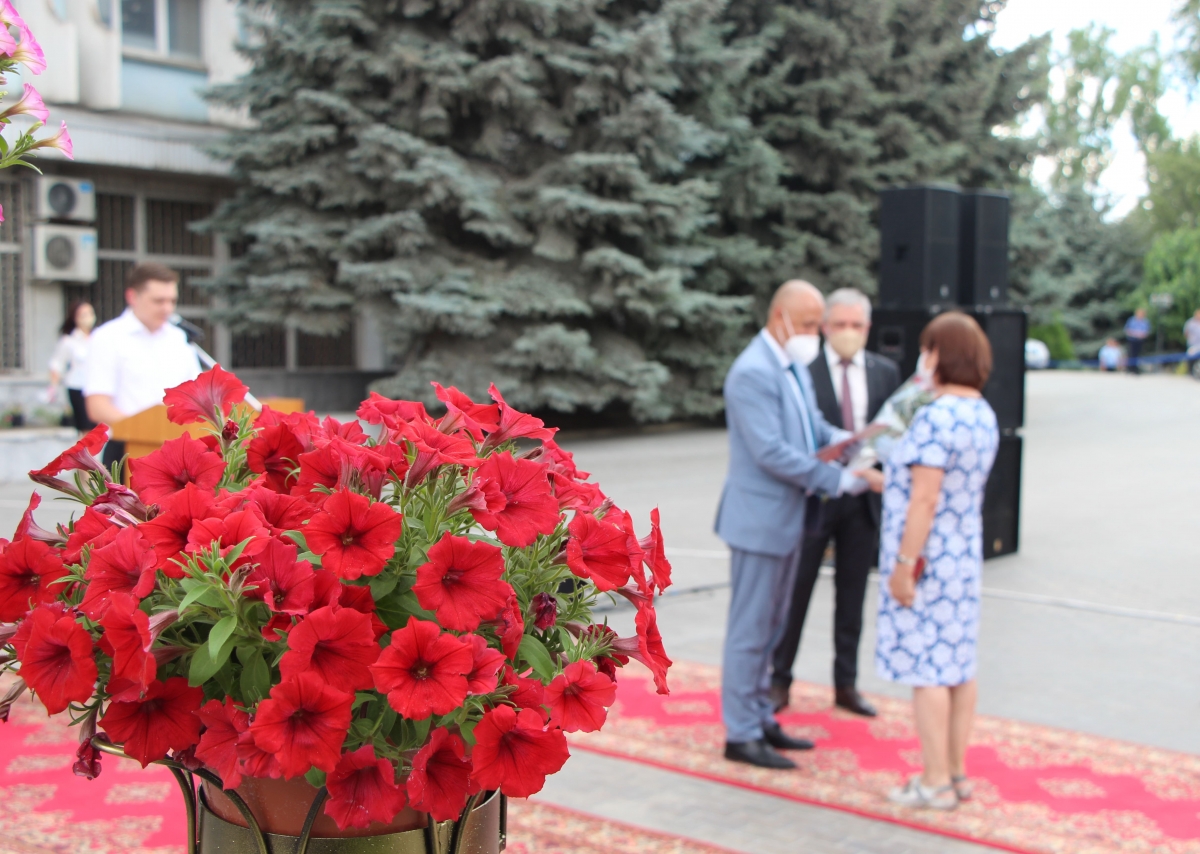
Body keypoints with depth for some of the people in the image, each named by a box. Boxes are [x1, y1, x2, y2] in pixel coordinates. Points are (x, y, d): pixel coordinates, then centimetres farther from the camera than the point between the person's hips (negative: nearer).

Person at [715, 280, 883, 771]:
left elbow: (811, 423, 18)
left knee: (770, 628, 17)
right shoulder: (752, 373, -20)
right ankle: (741, 735, 8)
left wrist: (844, 440, -5)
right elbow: (771, 452, -25)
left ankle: (761, 720, 28)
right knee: (750, 630, -1)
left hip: (786, 517, 10)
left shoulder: (794, 366, 12)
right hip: (759, 519, -10)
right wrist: (845, 480, -24)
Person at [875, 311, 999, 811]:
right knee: (958, 666, 13)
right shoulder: (983, 415, 8)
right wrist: (888, 480, 29)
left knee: (926, 669, -2)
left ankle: (936, 783, 5)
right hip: (964, 555, 9)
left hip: (925, 559, -9)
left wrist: (903, 564, -18)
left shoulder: (936, 418, -21)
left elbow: (925, 500, -23)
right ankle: (956, 772, 23)